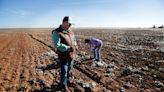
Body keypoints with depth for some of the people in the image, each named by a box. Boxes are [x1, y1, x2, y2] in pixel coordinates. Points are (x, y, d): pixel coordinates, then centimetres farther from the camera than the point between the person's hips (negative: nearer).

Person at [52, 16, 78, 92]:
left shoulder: (70, 31, 5)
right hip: (64, 56, -6)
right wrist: (68, 48, -28)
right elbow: (57, 45, -26)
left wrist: (75, 45, -3)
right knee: (64, 72, 7)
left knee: (70, 69, 23)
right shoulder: (57, 32, -18)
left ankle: (69, 80, 45)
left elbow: (74, 40, 17)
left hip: (71, 55, 7)